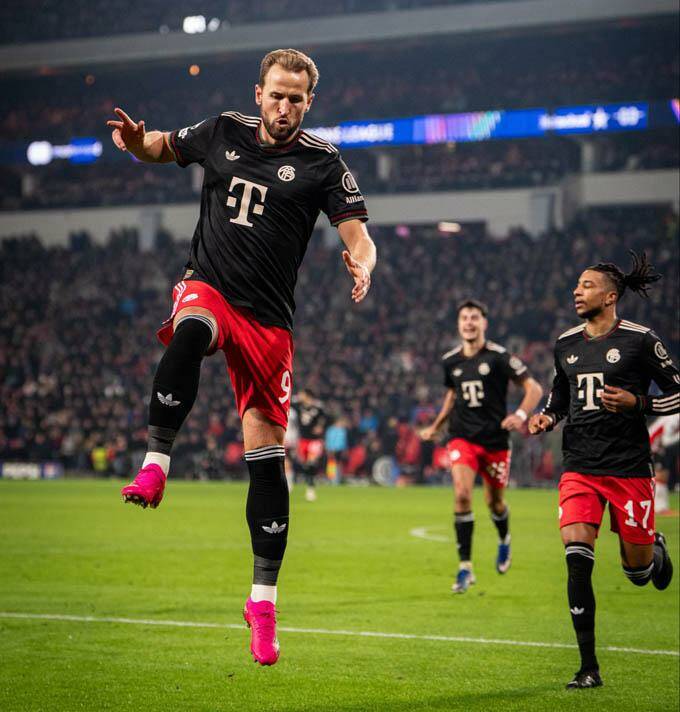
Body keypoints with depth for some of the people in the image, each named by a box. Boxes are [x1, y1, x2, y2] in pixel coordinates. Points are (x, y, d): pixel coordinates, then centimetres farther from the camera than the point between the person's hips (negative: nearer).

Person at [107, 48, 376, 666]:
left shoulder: (322, 163, -1)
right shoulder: (223, 133, 7)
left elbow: (357, 233, -9)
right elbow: (163, 147, 24)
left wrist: (362, 267, -33)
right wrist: (135, 141, -1)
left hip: (268, 319, -1)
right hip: (208, 288, 1)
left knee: (268, 458, -1)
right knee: (190, 334, -39)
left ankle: (263, 599, 8)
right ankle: (154, 467, -40)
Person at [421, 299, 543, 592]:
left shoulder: (499, 357, -9)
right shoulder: (450, 361, 4)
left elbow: (534, 388, -6)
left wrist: (520, 414, -23)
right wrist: (435, 427, 22)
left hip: (495, 439, -2)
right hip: (462, 437, 2)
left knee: (494, 501, 12)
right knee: (462, 495, -18)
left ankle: (504, 540, 48)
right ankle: (465, 568, -13)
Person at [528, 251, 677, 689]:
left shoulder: (640, 340, -6)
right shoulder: (566, 344, 9)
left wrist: (637, 402, -16)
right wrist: (546, 419, 5)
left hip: (629, 468, -3)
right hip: (580, 467, 3)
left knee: (637, 570, 5)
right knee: (577, 560, -13)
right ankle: (589, 667, -5)